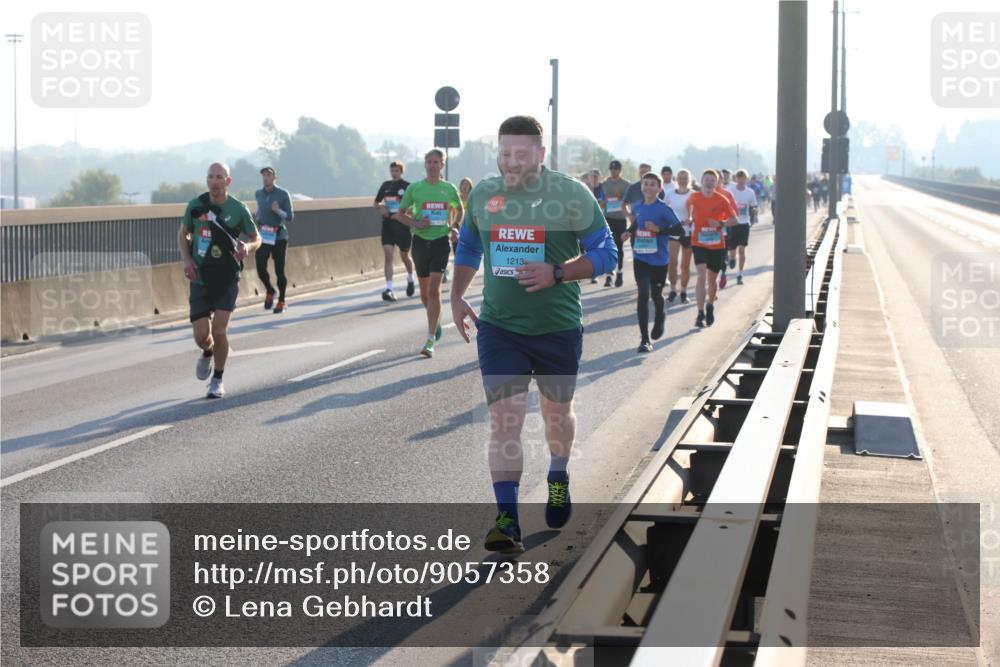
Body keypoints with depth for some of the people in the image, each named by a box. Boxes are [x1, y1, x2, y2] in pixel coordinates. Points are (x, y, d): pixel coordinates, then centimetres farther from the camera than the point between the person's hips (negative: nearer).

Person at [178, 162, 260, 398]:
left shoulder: (238, 209, -5)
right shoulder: (196, 205, -1)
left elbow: (256, 237, 7)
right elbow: (183, 233, 14)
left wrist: (248, 247, -17)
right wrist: (186, 258, -4)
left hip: (227, 280, -1)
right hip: (200, 279, 2)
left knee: (219, 331, -12)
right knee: (201, 336, -4)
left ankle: (217, 380, 10)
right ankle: (207, 353, 34)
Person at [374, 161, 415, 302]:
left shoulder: (407, 187, -5)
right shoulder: (385, 186, 8)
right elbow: (376, 202, 19)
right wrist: (380, 207, -4)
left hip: (403, 225, -3)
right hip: (387, 225, 3)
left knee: (404, 256, 13)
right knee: (388, 255, -10)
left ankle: (410, 279, 44)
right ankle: (389, 289, -16)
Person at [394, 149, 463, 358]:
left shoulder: (449, 189, 3)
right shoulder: (414, 188, 2)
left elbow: (459, 209, 22)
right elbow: (400, 214, 8)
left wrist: (454, 227, 5)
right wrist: (416, 224, -10)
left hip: (441, 241, -2)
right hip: (420, 241, 2)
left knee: (434, 290, -13)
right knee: (424, 291, 11)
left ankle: (431, 340, -14)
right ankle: (436, 322, 40)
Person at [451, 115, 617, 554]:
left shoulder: (573, 196, -9)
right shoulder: (482, 195, 2)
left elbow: (605, 253, -6)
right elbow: (467, 247, 19)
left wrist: (557, 273, -21)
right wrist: (457, 297, 10)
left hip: (559, 328, -1)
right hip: (498, 327, 1)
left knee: (557, 410, 17)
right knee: (504, 418, -10)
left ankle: (558, 477, 47)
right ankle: (507, 517, -10)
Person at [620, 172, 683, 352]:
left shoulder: (664, 209, -12)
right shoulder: (637, 208, 3)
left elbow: (680, 231, -14)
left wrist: (659, 229, -23)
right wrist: (629, 233, 3)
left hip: (659, 260, -2)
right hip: (640, 259, 2)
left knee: (656, 294, 13)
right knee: (643, 295, -9)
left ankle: (660, 317, 50)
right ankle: (645, 340, -8)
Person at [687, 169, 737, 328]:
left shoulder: (722, 200, -4)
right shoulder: (694, 197, 0)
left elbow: (734, 219, -3)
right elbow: (689, 205, 23)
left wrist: (721, 223, -20)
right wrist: (690, 219, 7)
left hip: (717, 245, 1)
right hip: (699, 243, -1)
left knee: (712, 278, 12)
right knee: (702, 275, -18)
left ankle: (710, 306, 39)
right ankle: (700, 314, -18)